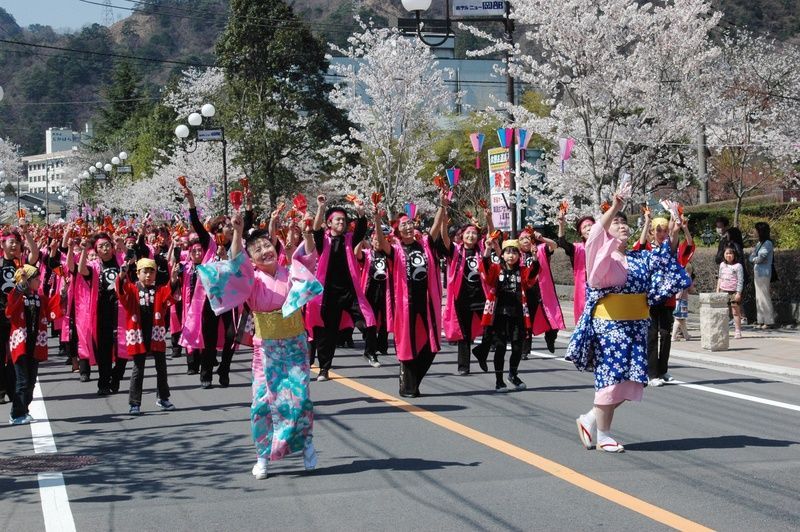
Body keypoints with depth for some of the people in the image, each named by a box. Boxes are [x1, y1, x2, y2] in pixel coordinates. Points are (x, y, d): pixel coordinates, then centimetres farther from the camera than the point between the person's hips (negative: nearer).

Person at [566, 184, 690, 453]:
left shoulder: (639, 257, 15)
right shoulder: (602, 255, -4)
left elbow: (663, 257, 9)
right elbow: (594, 235, -24)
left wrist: (674, 235, -9)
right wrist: (614, 207, -35)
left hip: (637, 324, 6)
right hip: (609, 324, -6)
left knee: (629, 380, 5)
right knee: (612, 375, -5)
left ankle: (592, 419, 21)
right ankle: (602, 433, 8)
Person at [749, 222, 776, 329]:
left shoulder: (767, 243, -11)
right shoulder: (759, 243, 16)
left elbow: (760, 258, -18)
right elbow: (751, 257, 11)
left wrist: (754, 259, 1)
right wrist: (755, 259, -9)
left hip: (763, 274, -9)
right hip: (757, 273, 9)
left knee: (764, 297, -7)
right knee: (759, 297, 10)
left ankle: (769, 321, -5)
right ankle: (761, 320, 14)